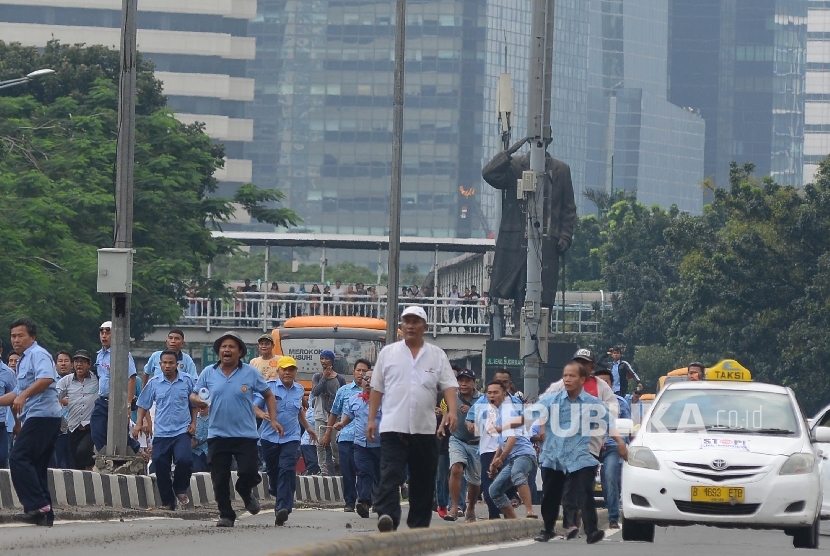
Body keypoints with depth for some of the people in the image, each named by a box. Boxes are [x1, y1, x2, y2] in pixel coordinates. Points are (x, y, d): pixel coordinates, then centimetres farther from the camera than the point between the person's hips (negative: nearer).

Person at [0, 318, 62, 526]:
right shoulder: (23, 361, 25)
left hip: (41, 414, -11)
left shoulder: (38, 354, -6)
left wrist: (23, 396, -32)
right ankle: (45, 514, 8)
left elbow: (46, 378, -26)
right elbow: (19, 393, 36)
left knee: (18, 459, -17)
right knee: (37, 467, 9)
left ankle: (37, 507, -23)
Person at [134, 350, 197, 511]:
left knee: (184, 460, -22)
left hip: (182, 431, -2)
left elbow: (194, 404, 10)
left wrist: (193, 423, 2)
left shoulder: (188, 381, 1)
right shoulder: (154, 383, 3)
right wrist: (139, 423, 2)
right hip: (161, 433, 2)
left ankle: (180, 490, 6)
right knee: (161, 467, 1)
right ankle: (167, 502, 14)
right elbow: (143, 405, 11)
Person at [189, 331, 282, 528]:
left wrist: (273, 419, -2)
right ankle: (226, 515, 14)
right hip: (217, 435, 1)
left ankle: (246, 493, 25)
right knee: (220, 478, 1)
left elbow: (268, 395, 8)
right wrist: (196, 400, -14)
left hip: (245, 435, -1)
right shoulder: (208, 373, 5)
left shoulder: (250, 373, 0)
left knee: (249, 472, -9)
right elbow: (194, 395, 11)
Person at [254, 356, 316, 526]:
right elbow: (254, 406, -7)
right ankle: (283, 502, 31)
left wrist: (307, 427, 40)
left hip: (291, 437, 1)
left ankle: (283, 508, -26)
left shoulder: (299, 390, 11)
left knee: (287, 470, -16)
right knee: (273, 472, 8)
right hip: (269, 437, -1)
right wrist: (261, 414, -29)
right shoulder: (268, 387, -2)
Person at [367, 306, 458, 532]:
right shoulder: (388, 353, 9)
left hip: (424, 429, 2)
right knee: (390, 475, -16)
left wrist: (452, 410, -17)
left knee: (423, 480, 6)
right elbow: (377, 388, 10)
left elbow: (449, 386, 1)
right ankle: (387, 517, -30)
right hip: (393, 427, -2)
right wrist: (371, 419, 4)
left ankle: (418, 526, 14)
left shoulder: (437, 356, 9)